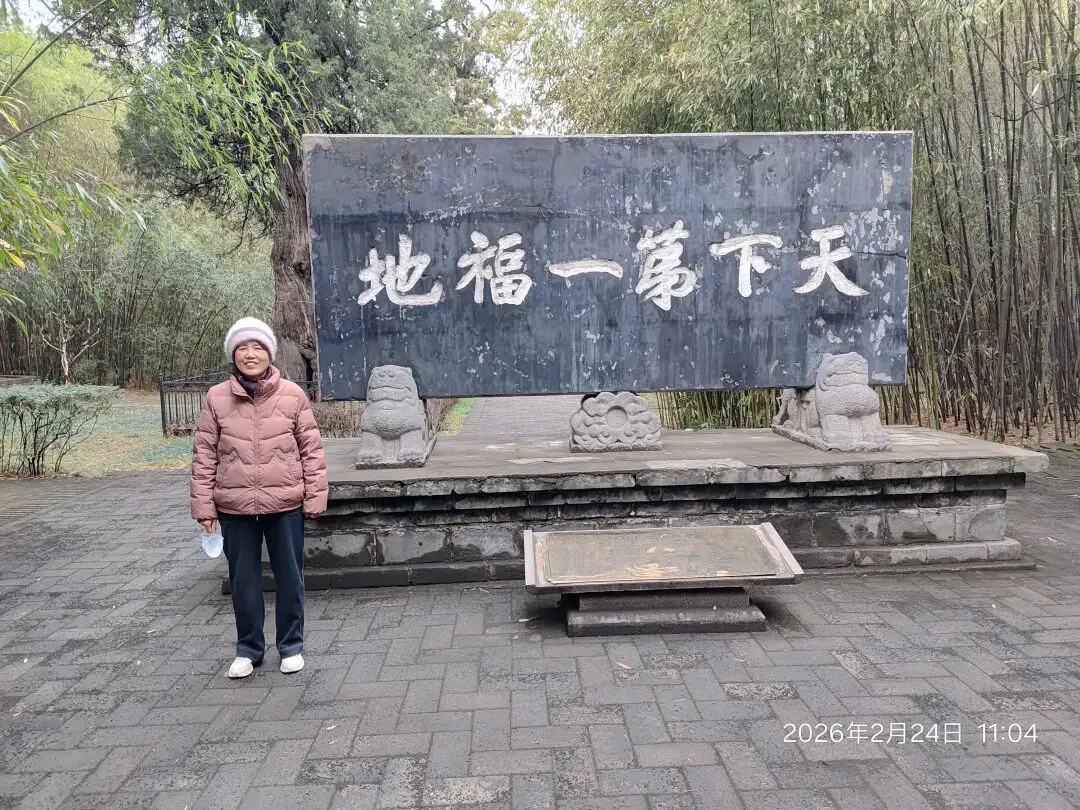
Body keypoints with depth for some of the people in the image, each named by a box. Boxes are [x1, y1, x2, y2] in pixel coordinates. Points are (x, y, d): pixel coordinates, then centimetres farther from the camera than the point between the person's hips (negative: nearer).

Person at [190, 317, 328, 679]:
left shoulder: (292, 395, -5)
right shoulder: (216, 398, -2)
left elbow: (311, 449, -2)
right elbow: (204, 455, 1)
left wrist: (315, 497, -4)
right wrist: (203, 505, -2)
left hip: (285, 504, -1)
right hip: (234, 507, 1)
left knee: (289, 577, 12)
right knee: (243, 581, 14)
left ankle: (291, 645, 30)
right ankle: (248, 648, 32)